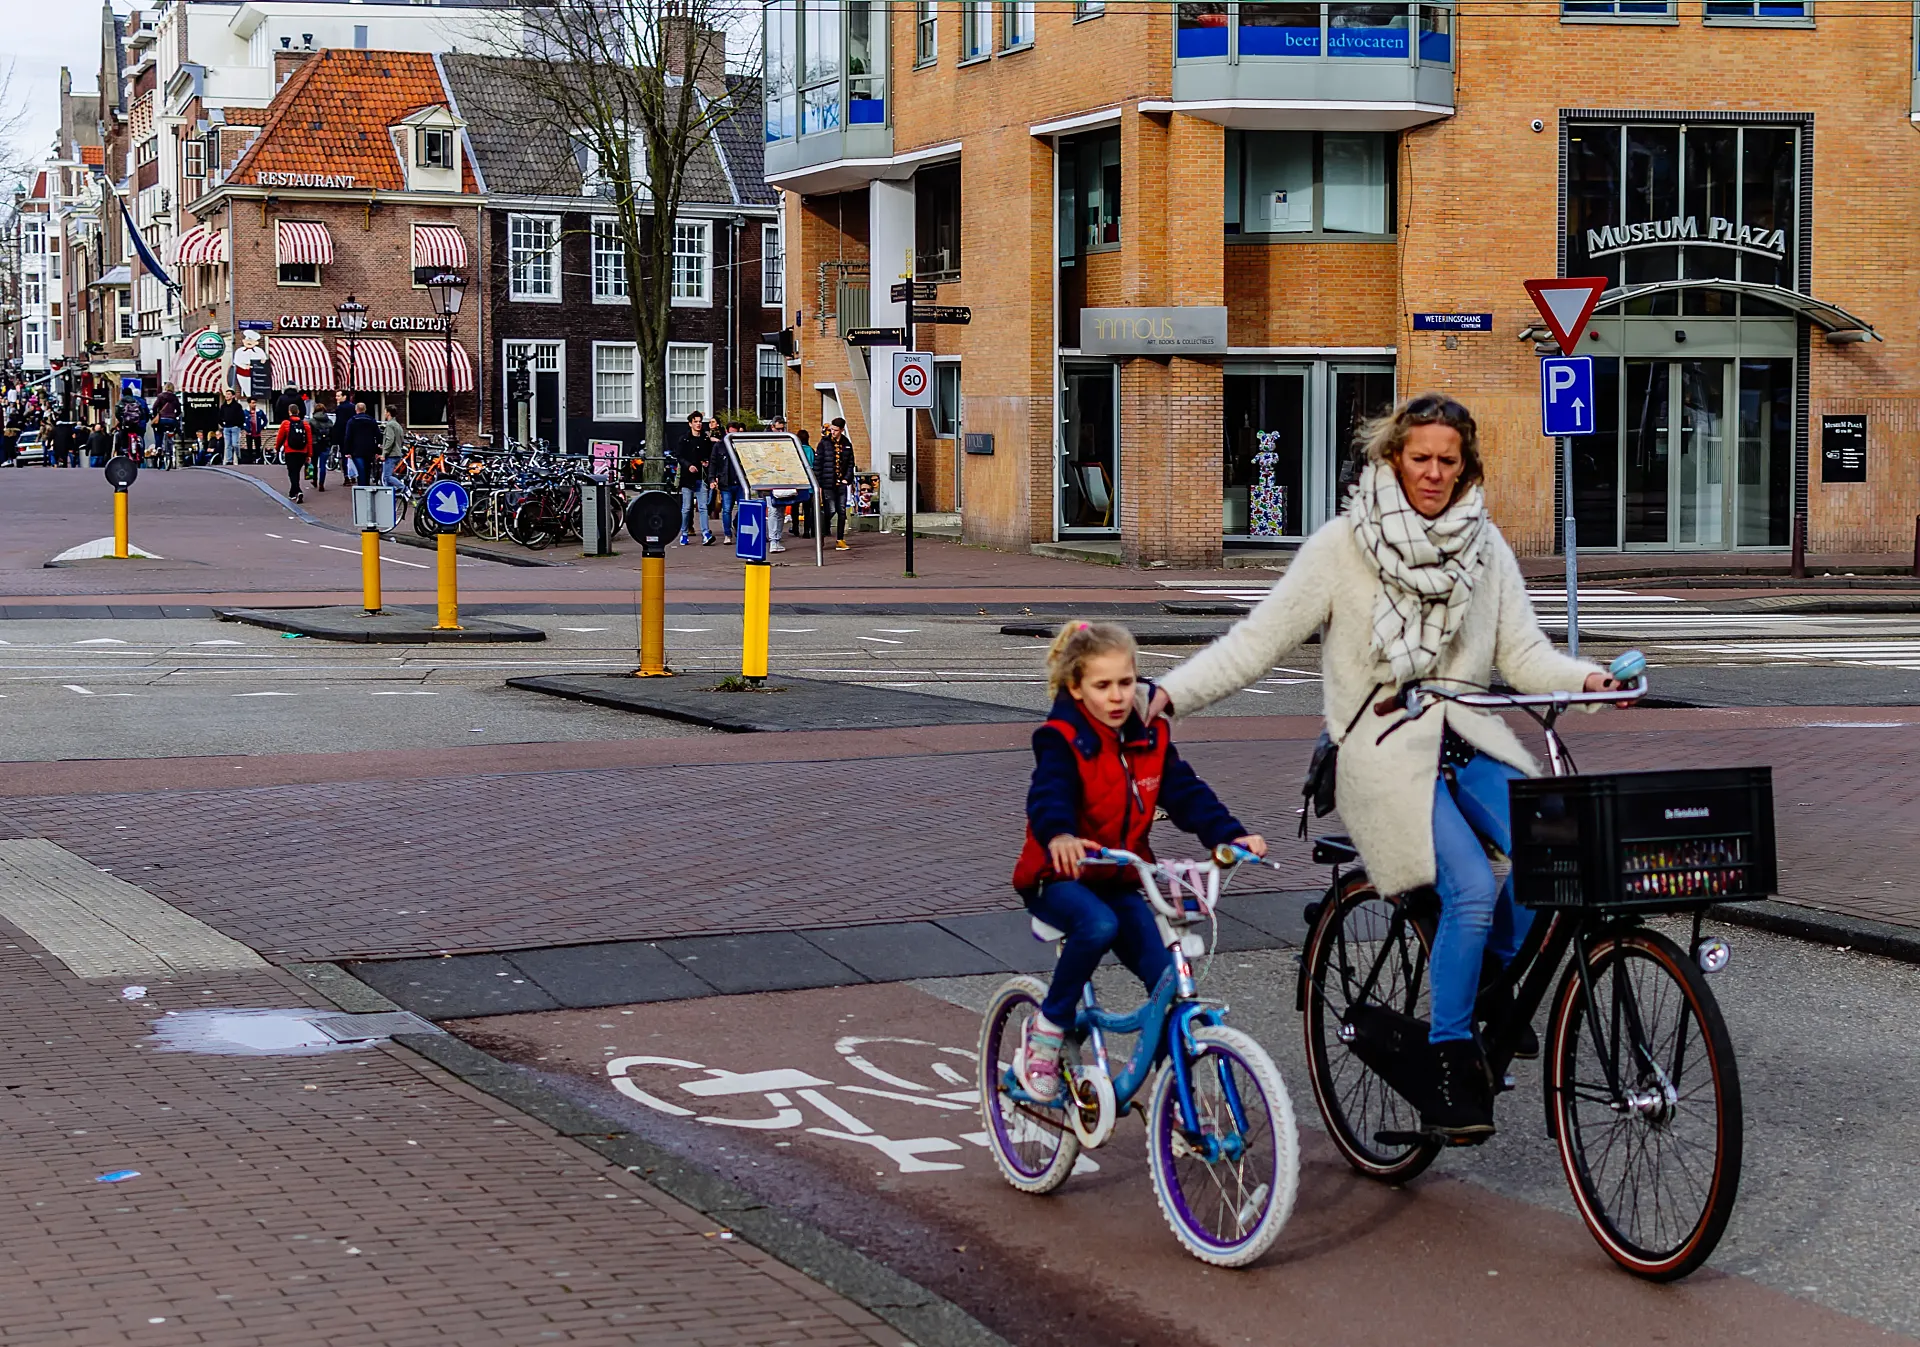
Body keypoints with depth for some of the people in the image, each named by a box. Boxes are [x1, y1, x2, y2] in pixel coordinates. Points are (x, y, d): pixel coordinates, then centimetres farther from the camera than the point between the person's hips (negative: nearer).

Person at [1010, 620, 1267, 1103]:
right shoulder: (1062, 740, -15)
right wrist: (1059, 836, -56)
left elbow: (1184, 792, -5)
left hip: (1119, 882, 5)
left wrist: (1230, 833, -23)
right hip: (1059, 878, -5)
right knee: (1098, 926, -38)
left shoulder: (1151, 737, 3)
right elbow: (1049, 795, -33)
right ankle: (1047, 1029, -17)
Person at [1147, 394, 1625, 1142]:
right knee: (1471, 886, -27)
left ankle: (1502, 983, 3)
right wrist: (1172, 694, -17)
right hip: (1383, 750, -4)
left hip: (1469, 742, 4)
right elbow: (1258, 641, -4)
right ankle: (1448, 1062, -12)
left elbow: (1523, 653, 7)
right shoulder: (1342, 547, -3)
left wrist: (1583, 679, -14)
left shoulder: (1486, 547, 10)